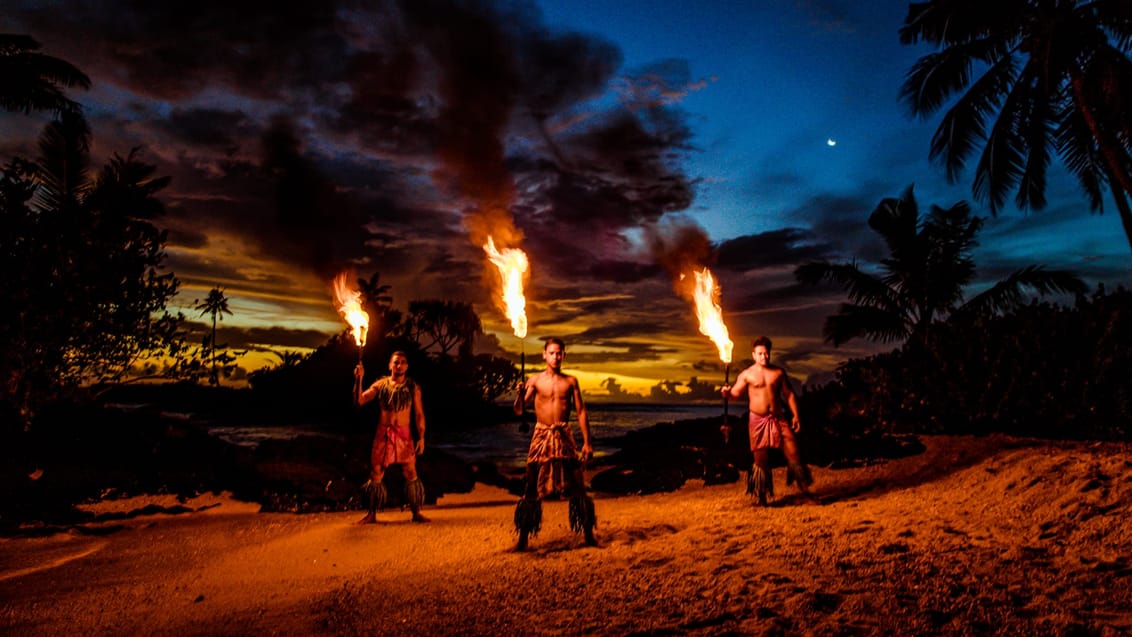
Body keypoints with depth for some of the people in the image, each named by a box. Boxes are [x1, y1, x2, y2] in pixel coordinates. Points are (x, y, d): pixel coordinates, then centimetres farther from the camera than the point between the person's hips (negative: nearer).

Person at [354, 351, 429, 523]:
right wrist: (358, 379, -15)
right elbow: (359, 401, -4)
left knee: (410, 473, 0)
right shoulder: (380, 385, 5)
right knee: (376, 473, 3)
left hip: (404, 434, -1)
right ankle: (372, 514, 16)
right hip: (383, 433, 1)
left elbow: (419, 414, 4)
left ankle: (416, 513, 11)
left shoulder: (412, 387, 4)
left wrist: (421, 437, -3)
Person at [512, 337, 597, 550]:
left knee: (577, 486, 2)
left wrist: (587, 442, 2)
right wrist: (520, 393, -23)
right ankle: (523, 537, 11)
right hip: (541, 436, -1)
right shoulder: (535, 380, 2)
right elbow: (519, 411, -3)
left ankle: (589, 535, 13)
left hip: (564, 436, 1)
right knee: (532, 487, 0)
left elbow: (581, 412, 6)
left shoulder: (571, 381, 6)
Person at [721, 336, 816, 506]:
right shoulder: (746, 374, 0)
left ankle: (805, 491, 10)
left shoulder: (779, 372, 7)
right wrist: (727, 393, -30)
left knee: (793, 453, -2)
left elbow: (789, 395, 10)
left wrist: (795, 415, 3)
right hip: (758, 420, -2)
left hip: (778, 419, 2)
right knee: (761, 459, 3)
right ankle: (762, 498, 13)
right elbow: (736, 393, -7)